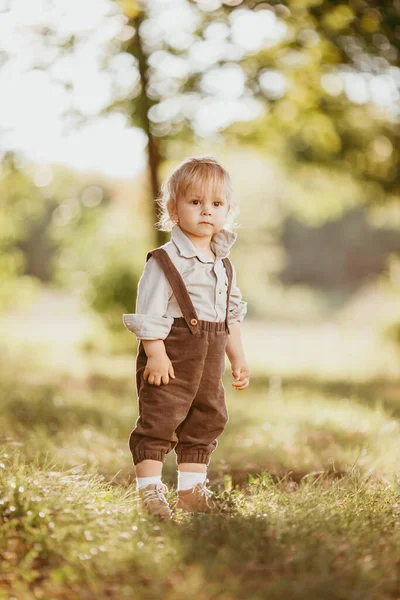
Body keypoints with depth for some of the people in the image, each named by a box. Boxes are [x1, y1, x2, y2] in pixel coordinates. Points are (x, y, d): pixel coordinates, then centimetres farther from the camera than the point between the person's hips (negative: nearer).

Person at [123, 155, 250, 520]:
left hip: (210, 360, 8)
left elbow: (232, 315, 19)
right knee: (160, 420, -6)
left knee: (207, 419, 13)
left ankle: (192, 490, 24)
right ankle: (150, 490, 2)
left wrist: (238, 358, 17)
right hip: (172, 355, -8)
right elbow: (150, 313, -16)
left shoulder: (223, 264, 12)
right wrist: (155, 354, -22)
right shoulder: (165, 260, -11)